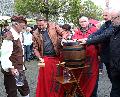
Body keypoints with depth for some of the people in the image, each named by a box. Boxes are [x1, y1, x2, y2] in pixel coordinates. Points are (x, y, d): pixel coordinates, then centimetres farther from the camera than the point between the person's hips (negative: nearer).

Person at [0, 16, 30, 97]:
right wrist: (11, 68, -29)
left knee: (25, 89, 19)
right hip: (12, 71, -9)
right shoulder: (9, 36, -19)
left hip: (20, 69, 9)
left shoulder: (19, 35, 8)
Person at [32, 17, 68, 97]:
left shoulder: (53, 26, 0)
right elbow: (35, 48, 7)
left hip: (57, 57, 0)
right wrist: (40, 58, -4)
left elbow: (64, 33, 3)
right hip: (46, 58, 0)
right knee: (45, 79, 2)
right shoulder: (35, 34, 2)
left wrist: (63, 39, -18)